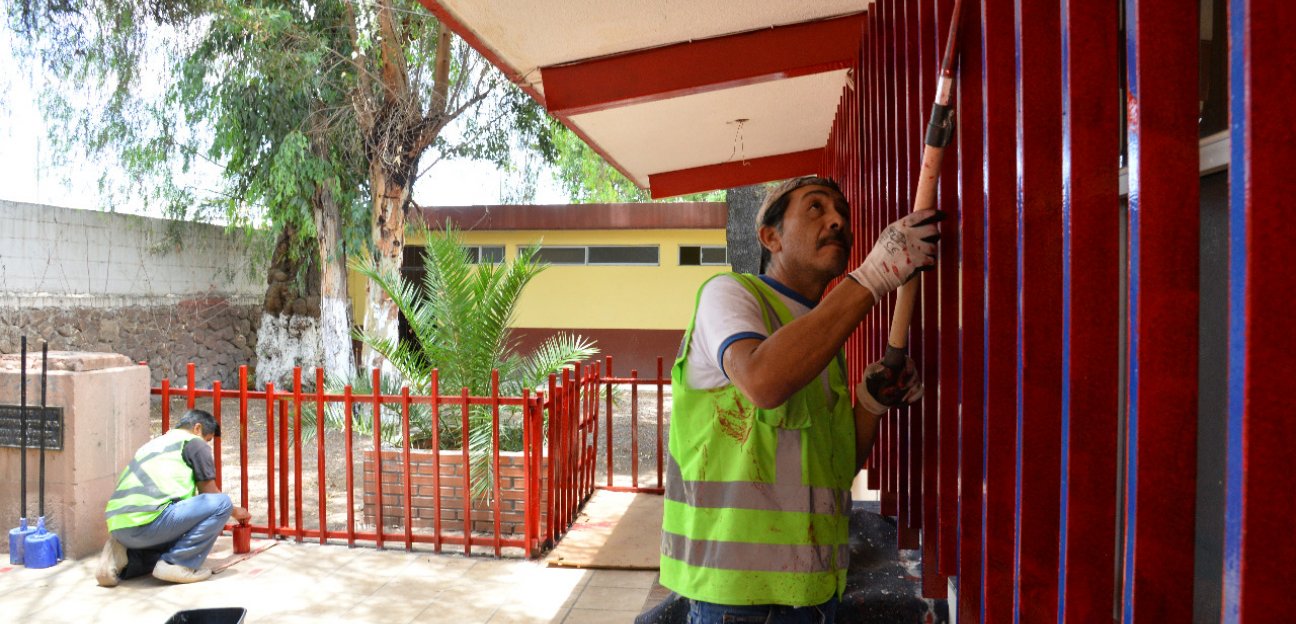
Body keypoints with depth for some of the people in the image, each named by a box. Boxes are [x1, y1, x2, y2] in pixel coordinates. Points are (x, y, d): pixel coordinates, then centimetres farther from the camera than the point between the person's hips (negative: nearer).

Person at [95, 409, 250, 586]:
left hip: (117, 527, 9)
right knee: (222, 503, -2)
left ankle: (121, 558, 9)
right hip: (147, 520, -9)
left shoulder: (156, 442, 31)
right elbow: (209, 493, 9)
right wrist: (234, 512, 28)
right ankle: (176, 563, -7)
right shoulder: (195, 442, 7)